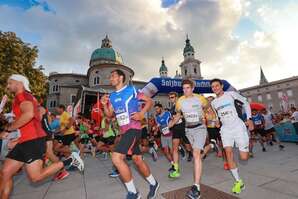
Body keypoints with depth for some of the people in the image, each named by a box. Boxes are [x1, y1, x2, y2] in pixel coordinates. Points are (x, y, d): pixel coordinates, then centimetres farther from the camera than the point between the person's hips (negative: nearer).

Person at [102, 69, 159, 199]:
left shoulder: (131, 90, -6)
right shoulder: (112, 96, 14)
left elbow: (149, 101, -3)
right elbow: (109, 114, 16)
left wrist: (142, 114, -17)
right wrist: (104, 104, -1)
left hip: (133, 129, -8)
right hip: (124, 131, 8)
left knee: (116, 158, -16)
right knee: (137, 159, 15)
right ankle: (153, 184, 37)